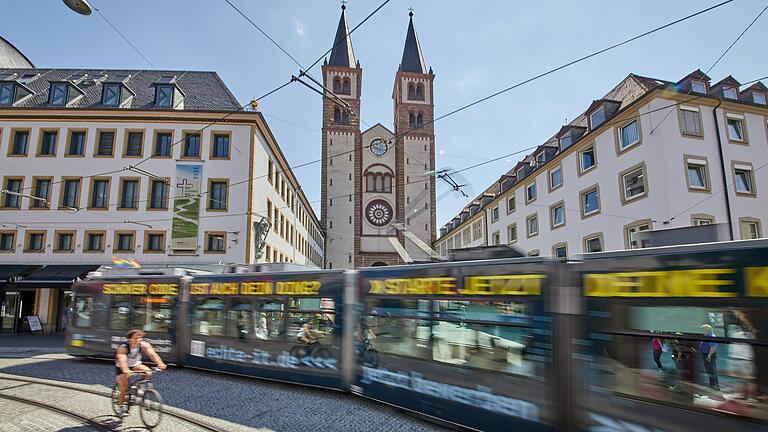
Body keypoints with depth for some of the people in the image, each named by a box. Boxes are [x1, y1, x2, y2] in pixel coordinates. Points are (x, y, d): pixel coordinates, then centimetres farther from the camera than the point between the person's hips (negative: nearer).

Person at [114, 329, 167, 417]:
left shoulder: (144, 345, -22)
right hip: (121, 368, -3)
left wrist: (160, 364, -51)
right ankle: (120, 406, 13)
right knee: (124, 388, -11)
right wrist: (126, 370, -65)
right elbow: (122, 360, -47)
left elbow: (152, 354, -34)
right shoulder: (122, 347, -31)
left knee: (148, 372, -24)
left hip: (135, 365, 3)